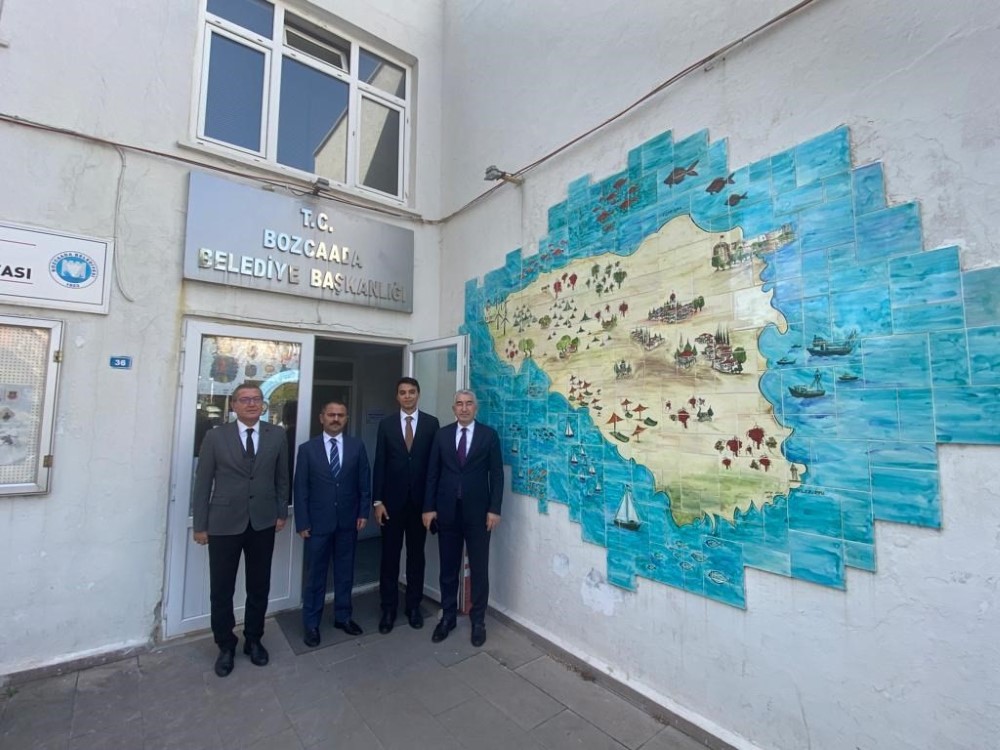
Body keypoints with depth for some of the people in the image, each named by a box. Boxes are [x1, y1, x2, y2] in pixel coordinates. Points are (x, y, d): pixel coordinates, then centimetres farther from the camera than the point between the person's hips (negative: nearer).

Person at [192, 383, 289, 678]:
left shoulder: (277, 435, 0)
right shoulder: (215, 437, -3)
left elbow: (282, 477, 5)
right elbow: (203, 483, -1)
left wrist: (281, 513, 5)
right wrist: (200, 525, -2)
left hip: (263, 522, 1)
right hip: (224, 523, -1)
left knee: (259, 587, 13)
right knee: (221, 590, 10)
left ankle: (253, 640, 34)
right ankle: (226, 646, 32)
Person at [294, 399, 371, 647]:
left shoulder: (357, 446, 1)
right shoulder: (307, 448, -3)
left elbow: (364, 483, 3)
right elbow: (300, 488, -3)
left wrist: (363, 513, -2)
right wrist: (302, 522, -6)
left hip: (348, 521, 2)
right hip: (318, 522, -1)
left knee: (345, 572, 14)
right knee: (315, 574, 10)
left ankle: (342, 616, 31)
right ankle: (311, 623, 27)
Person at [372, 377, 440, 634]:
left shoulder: (431, 423, -1)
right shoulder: (386, 424, 1)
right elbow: (379, 464, 0)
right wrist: (378, 500, -5)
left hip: (420, 499, 0)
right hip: (392, 499, 0)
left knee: (416, 554, 12)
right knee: (390, 555, 9)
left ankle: (413, 606, 28)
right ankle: (388, 608, 25)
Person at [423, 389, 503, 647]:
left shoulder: (489, 434, -1)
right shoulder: (442, 434, 4)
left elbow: (496, 474, -3)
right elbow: (432, 473, 4)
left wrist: (494, 509, -8)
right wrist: (429, 507, -1)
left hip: (477, 512, -2)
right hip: (447, 511, 2)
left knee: (479, 569, 8)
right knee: (448, 568, 14)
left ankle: (478, 620, 25)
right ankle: (448, 616, 32)